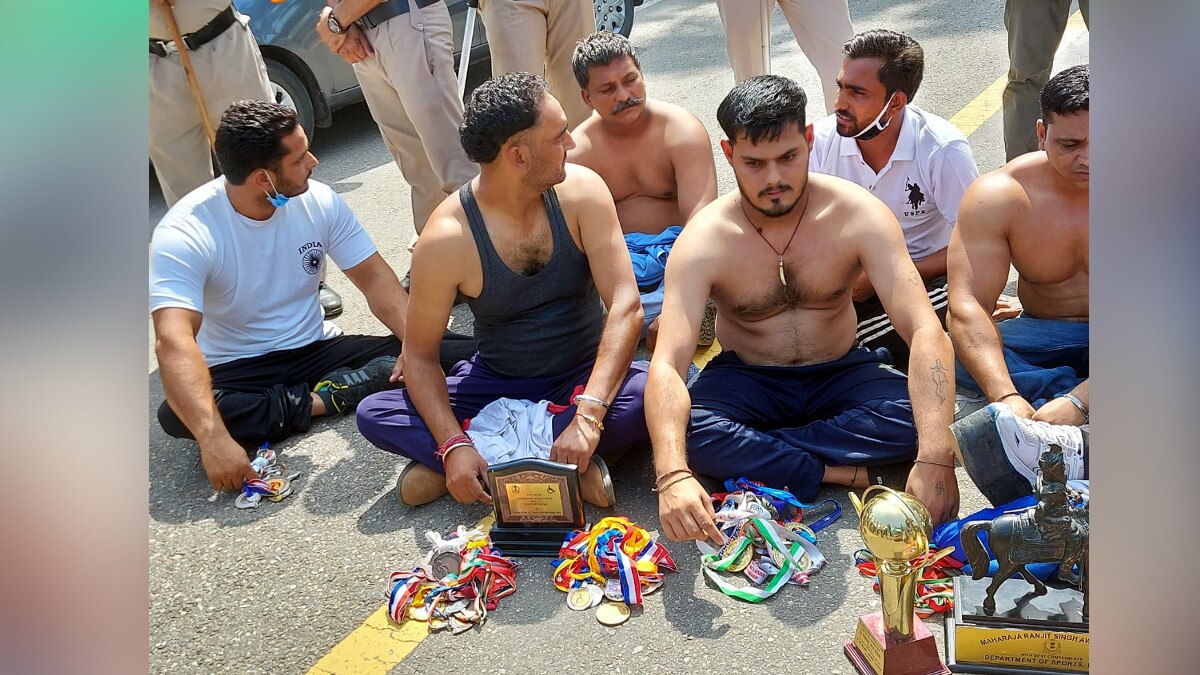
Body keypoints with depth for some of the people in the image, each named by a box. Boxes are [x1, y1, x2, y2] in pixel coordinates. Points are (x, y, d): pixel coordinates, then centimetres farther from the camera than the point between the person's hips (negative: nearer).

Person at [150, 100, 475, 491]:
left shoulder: (319, 201, -8)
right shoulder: (182, 234, -22)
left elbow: (374, 279, -5)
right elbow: (174, 343, -34)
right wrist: (214, 438, -49)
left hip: (317, 350, 2)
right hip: (237, 371, -1)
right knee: (177, 416, -38)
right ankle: (321, 404, -21)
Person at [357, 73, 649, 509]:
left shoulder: (581, 191, -14)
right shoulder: (446, 240, -18)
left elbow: (626, 306, -21)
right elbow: (420, 354, -11)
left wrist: (589, 415, -34)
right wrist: (452, 444, -28)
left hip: (583, 377, 0)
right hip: (497, 385, 1)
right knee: (373, 414, -21)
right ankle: (567, 466, -28)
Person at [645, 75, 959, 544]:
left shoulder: (858, 215, -18)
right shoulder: (704, 241, -20)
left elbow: (926, 331, -27)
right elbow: (666, 365, -30)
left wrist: (934, 459, -42)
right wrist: (673, 475, -49)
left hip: (840, 376, 1)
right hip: (746, 380, -1)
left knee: (914, 415, -29)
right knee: (686, 432, -32)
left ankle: (748, 454, -19)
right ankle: (840, 474, -20)